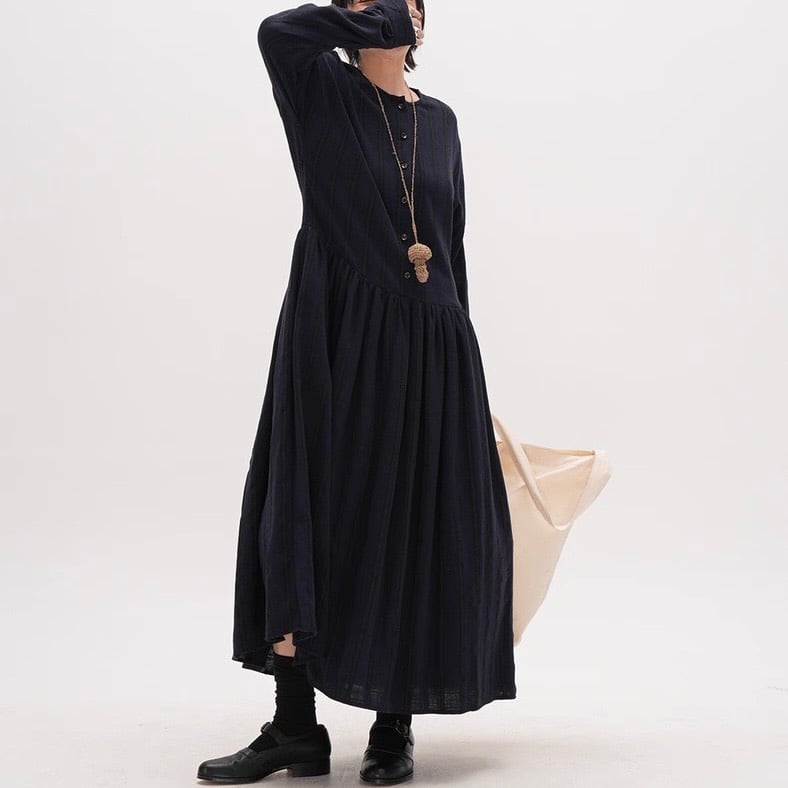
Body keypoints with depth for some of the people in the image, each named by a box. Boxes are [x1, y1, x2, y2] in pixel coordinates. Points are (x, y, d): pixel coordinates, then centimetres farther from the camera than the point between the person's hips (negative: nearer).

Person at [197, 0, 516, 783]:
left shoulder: (440, 120, 14)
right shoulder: (324, 92, 3)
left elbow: (452, 239, 16)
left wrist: (457, 353, 14)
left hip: (428, 344, 3)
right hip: (337, 336, -3)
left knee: (413, 525, 3)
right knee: (307, 513, -2)